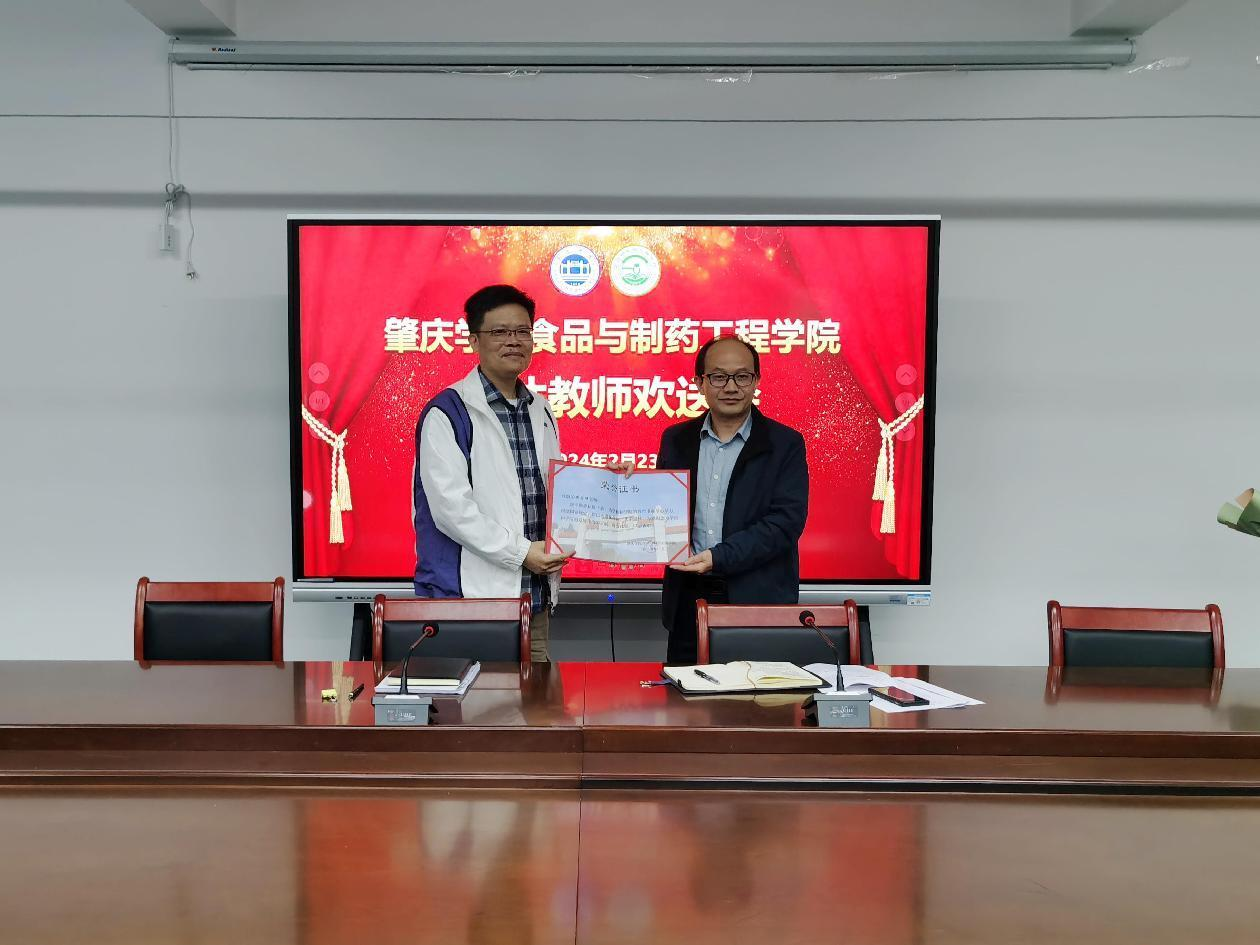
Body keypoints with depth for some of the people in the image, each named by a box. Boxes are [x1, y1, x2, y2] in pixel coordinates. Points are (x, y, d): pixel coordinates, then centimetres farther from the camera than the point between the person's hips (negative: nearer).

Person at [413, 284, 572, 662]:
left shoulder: (541, 412, 15)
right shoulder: (446, 414, -7)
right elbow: (450, 506, -15)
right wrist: (520, 552, -16)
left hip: (535, 596, 7)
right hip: (471, 595, -6)